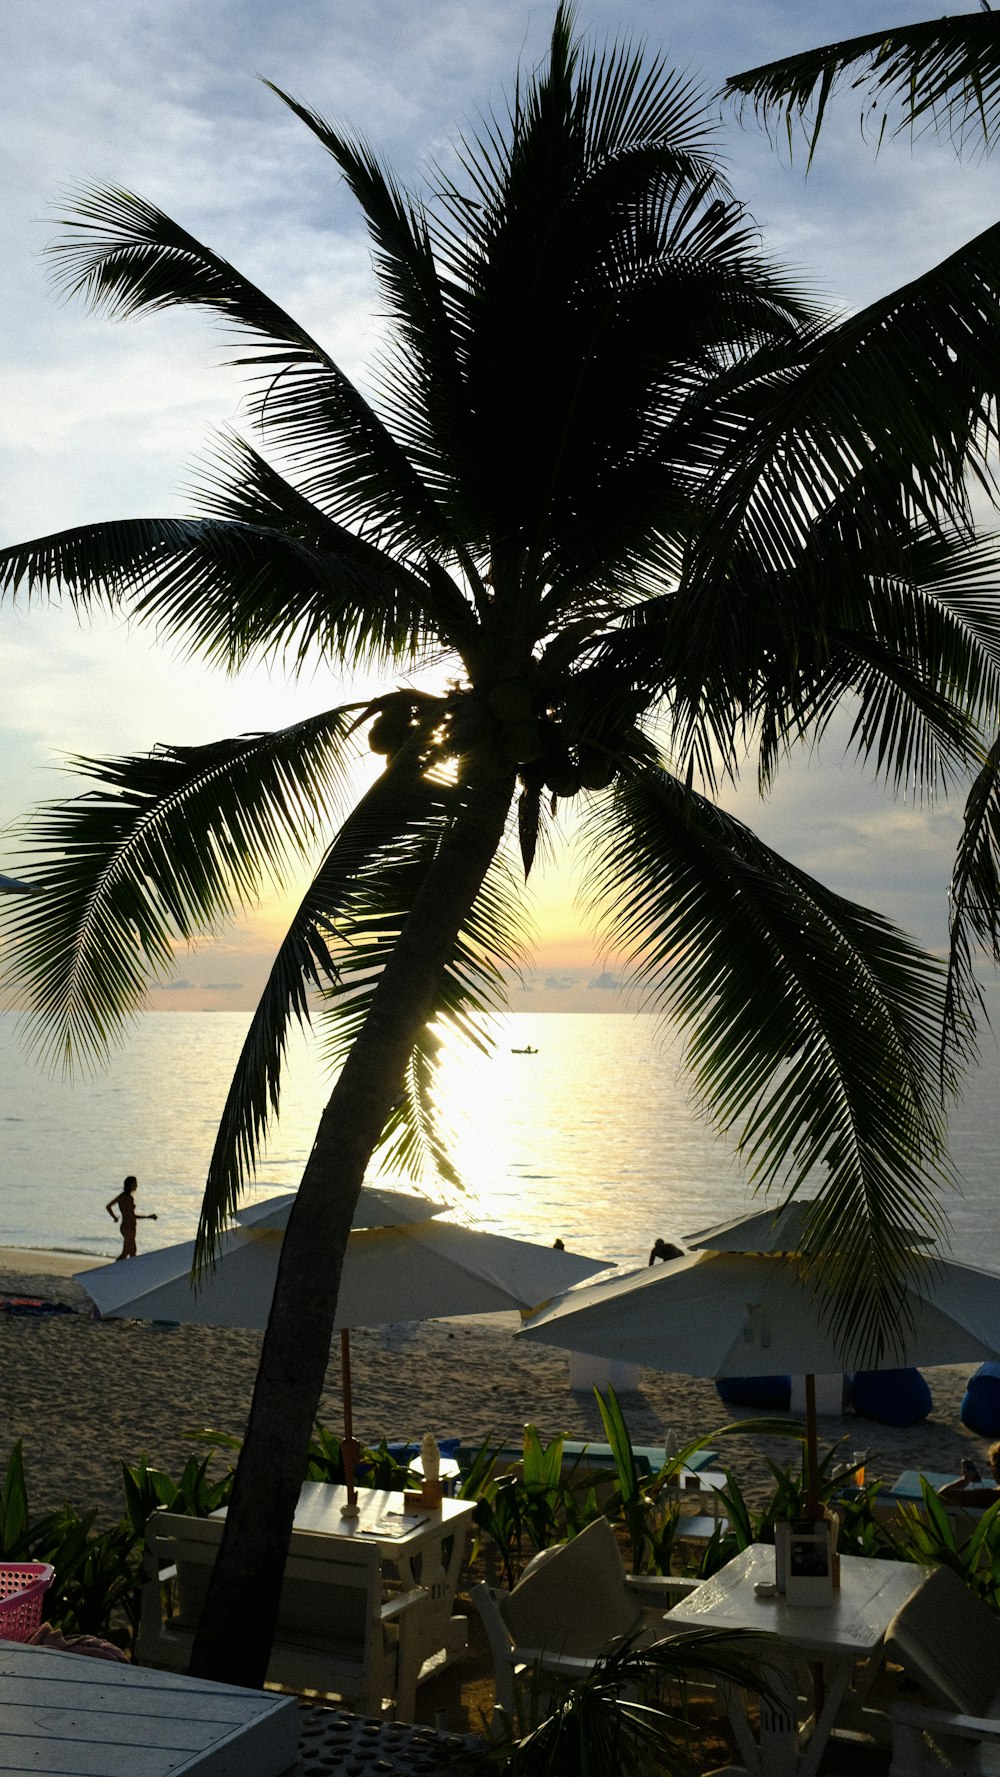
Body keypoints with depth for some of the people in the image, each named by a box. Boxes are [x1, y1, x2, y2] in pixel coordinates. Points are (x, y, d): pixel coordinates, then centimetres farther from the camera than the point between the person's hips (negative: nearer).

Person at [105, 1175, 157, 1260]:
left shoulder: (122, 1196, 5)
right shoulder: (129, 1198, -21)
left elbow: (108, 1206, 9)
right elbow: (132, 1216, -23)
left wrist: (114, 1218, 17)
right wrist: (148, 1217, -17)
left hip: (125, 1227, 9)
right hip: (129, 1228, -9)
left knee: (132, 1251, 17)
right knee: (125, 1252, 1)